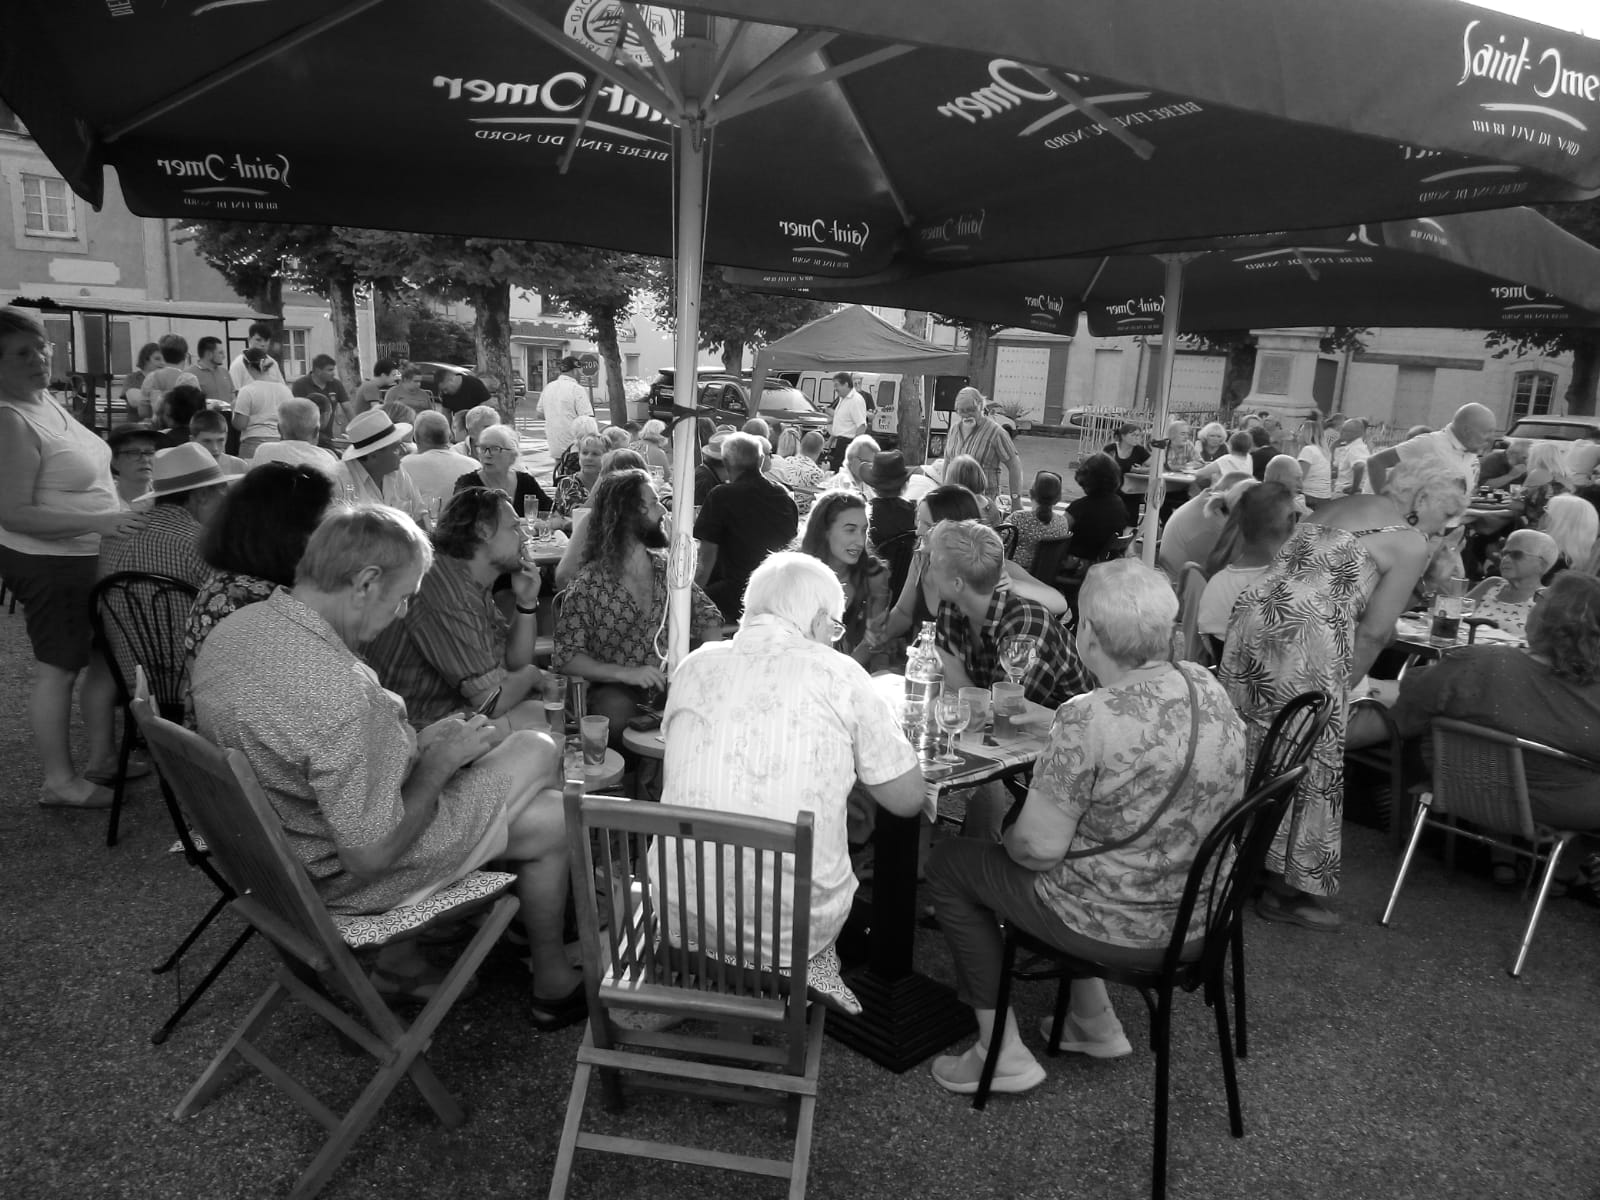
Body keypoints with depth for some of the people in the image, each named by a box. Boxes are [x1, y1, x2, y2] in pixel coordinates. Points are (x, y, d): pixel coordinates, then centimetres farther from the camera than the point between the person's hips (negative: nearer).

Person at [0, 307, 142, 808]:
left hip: (87, 556, 9)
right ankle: (59, 781, 15)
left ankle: (101, 759, 31)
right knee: (58, 669, 2)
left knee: (106, 656, 17)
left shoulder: (46, 399, 7)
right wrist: (97, 521, -29)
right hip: (48, 563, -9)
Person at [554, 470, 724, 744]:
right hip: (616, 690, -4)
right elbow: (566, 656, -8)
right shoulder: (589, 584, -5)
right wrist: (624, 673, -22)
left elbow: (706, 616, 15)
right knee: (617, 711, -36)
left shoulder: (669, 569, 9)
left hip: (669, 685, 4)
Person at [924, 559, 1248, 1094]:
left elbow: (1039, 846, -24)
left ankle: (1003, 1054, 16)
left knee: (948, 864, 9)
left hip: (1124, 927, -8)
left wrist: (1008, 839, -1)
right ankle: (1096, 1022, 37)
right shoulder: (1206, 684, -4)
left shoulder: (1089, 720, -29)